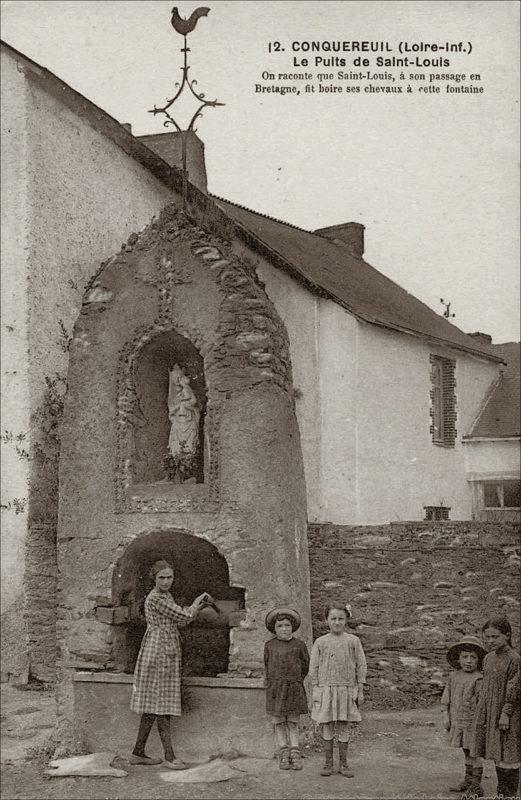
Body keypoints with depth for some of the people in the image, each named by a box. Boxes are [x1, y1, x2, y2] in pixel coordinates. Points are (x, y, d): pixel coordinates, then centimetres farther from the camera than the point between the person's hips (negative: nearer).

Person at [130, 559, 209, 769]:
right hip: (158, 654, -10)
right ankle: (169, 756, -8)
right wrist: (197, 603, 5)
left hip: (166, 655, 10)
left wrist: (197, 606, 7)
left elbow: (179, 621, 18)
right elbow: (183, 616, -12)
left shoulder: (165, 596, 16)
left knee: (153, 707, 11)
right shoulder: (155, 598, -14)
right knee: (161, 706, -8)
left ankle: (138, 753, 16)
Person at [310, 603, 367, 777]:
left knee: (343, 728, 4)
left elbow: (361, 666, 4)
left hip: (347, 689, 0)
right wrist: (316, 690, -1)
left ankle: (343, 764, 14)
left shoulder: (353, 641, 2)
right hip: (325, 689, 0)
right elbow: (313, 668, 5)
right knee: (326, 727, 3)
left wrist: (360, 691, 2)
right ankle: (328, 763, 13)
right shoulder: (320, 642, 2)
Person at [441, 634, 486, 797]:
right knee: (466, 753, 19)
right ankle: (468, 780, 31)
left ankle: (476, 785, 9)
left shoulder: (478, 679, -15)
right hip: (457, 722, 6)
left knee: (474, 753, -1)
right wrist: (446, 716, 6)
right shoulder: (454, 676, 6)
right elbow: (447, 697, 11)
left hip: (472, 723, -6)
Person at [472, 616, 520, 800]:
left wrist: (506, 714, -17)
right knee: (497, 756, 14)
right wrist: (482, 715, 15)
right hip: (489, 714, 7)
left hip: (506, 715, -7)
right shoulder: (489, 658, 9)